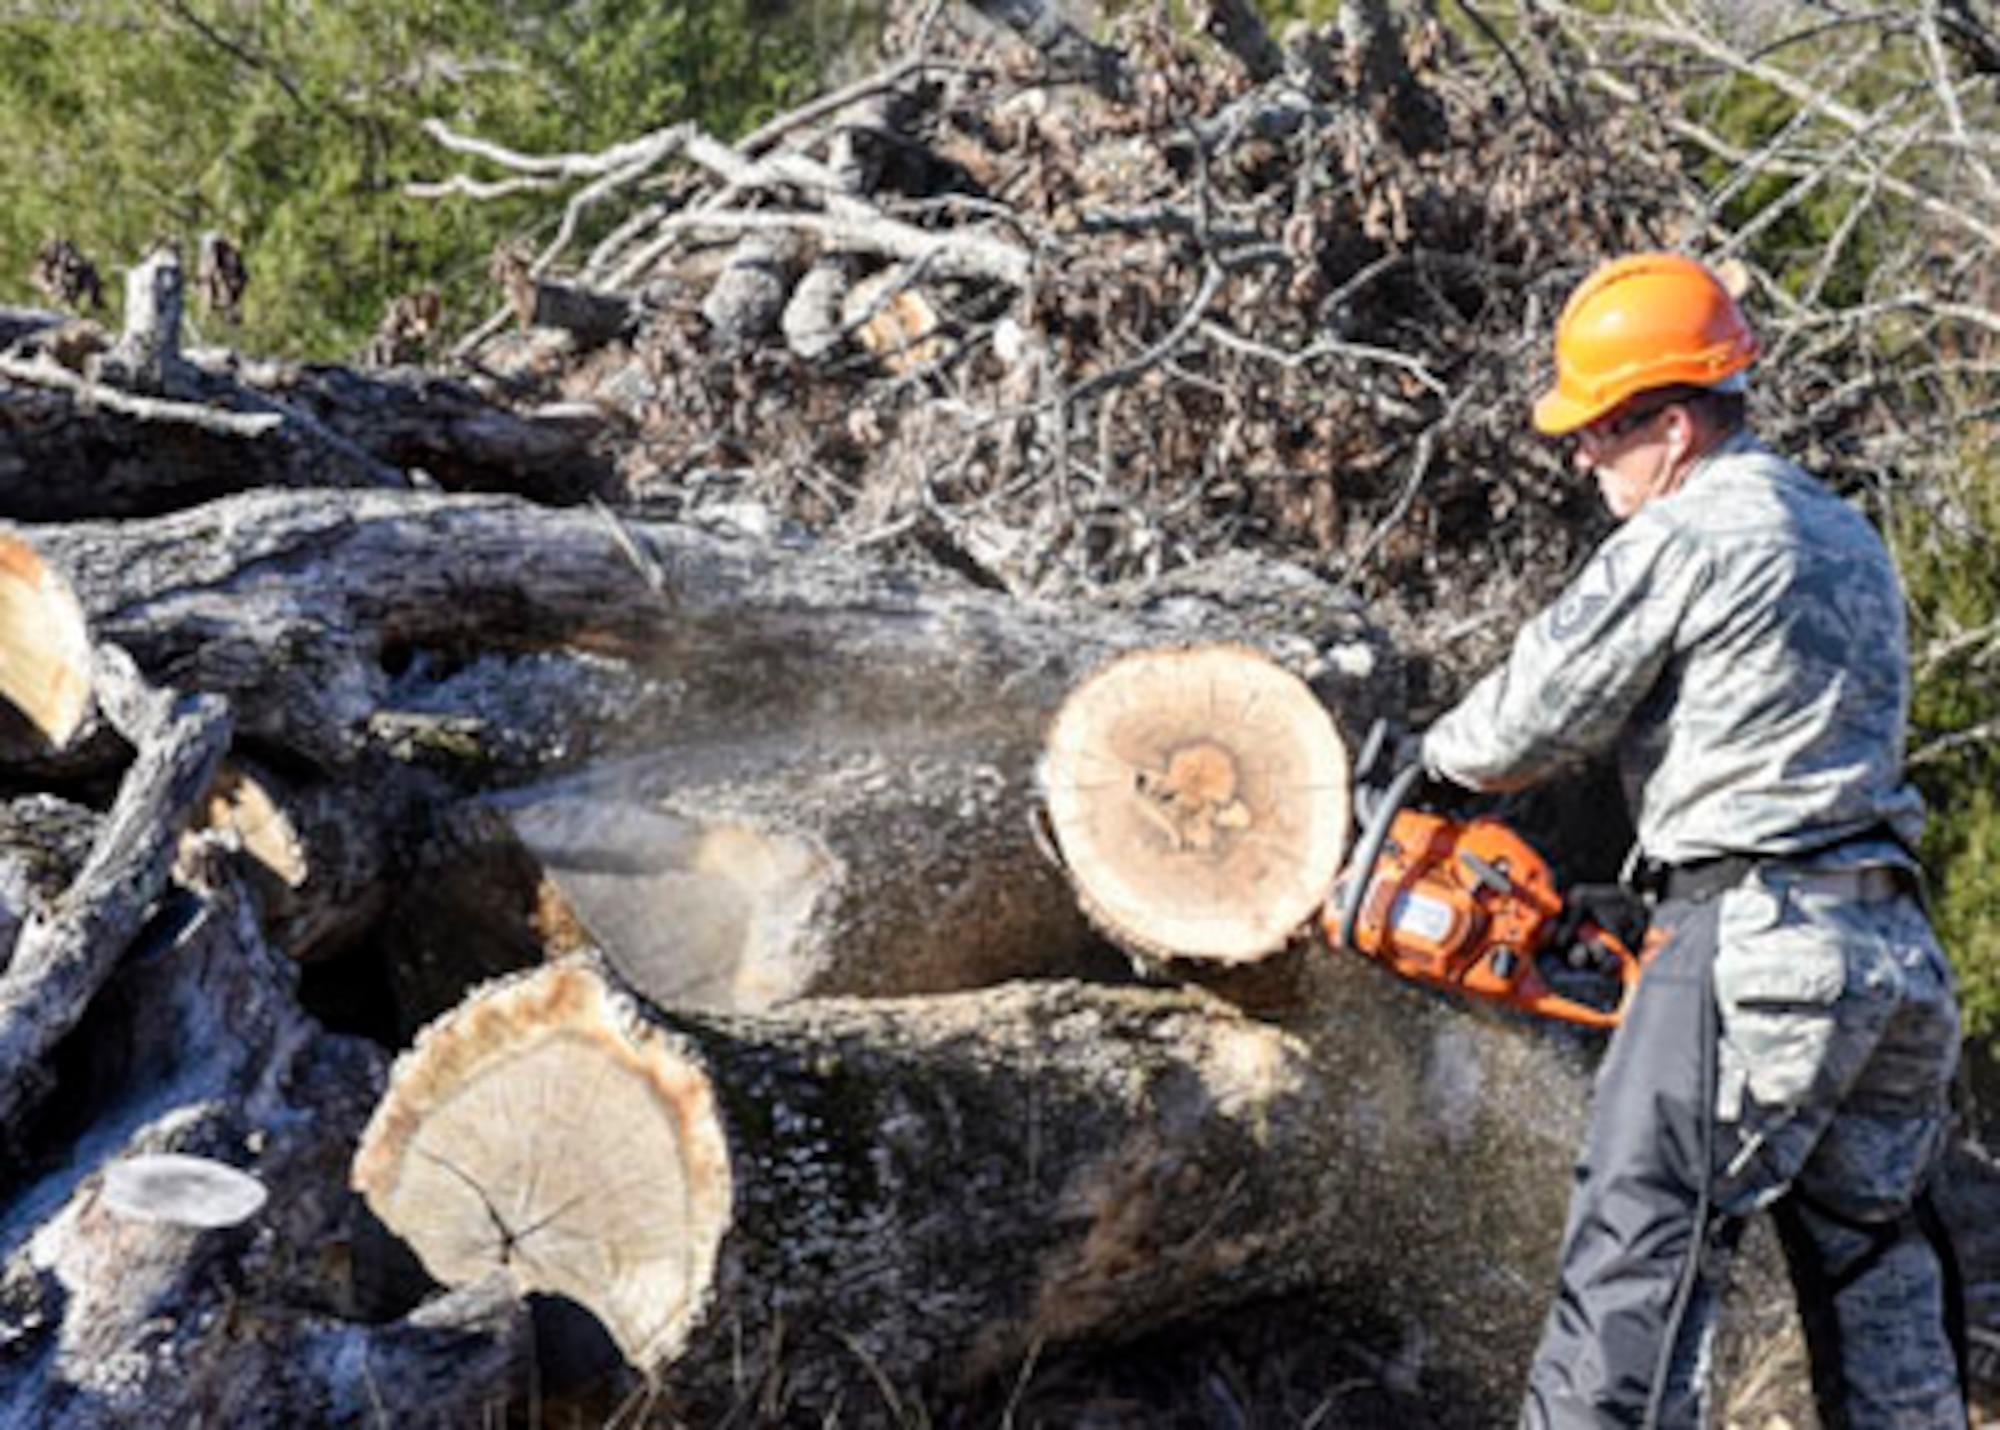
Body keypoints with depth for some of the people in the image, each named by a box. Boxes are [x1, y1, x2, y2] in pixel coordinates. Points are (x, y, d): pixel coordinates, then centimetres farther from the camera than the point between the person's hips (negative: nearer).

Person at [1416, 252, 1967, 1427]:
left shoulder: (1680, 538, -8)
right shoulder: (1851, 540, 18)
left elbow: (1525, 725, -5)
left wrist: (1435, 758, 16)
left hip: (1753, 942, -8)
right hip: (1896, 949, 8)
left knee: (1635, 1279, -7)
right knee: (1880, 1283, 13)